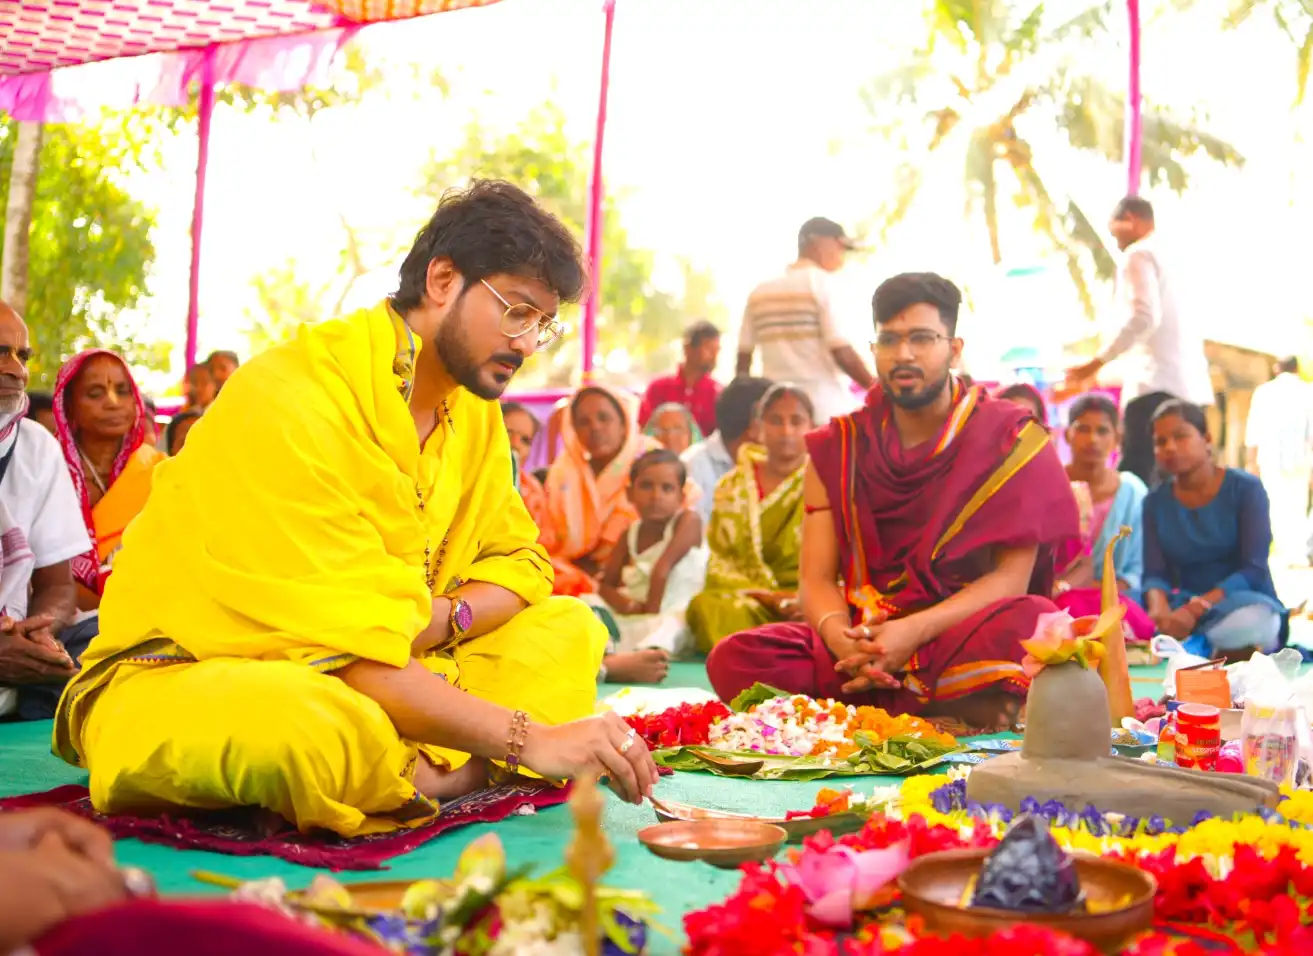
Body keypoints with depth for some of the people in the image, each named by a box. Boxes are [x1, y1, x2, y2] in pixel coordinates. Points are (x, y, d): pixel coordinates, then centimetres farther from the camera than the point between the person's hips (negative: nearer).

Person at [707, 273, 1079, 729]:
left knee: (1034, 622, -36)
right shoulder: (836, 449, 10)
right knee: (733, 659, -25)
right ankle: (958, 712, -23)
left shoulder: (1008, 438, 2)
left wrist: (914, 631, -22)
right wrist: (841, 636, -20)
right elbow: (817, 578, 4)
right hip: (865, 645, 3)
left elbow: (1012, 576, -7)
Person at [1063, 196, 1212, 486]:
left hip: (1158, 384, -9)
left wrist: (1097, 364, -13)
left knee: (1132, 480, -15)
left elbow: (1145, 316, -16)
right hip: (1191, 384, 9)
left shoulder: (1139, 255, 0)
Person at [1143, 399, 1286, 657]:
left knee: (1251, 621, -41)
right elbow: (1155, 573, -2)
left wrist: (1195, 609, -28)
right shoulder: (1156, 502, 7)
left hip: (1248, 602, -3)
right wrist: (1159, 607, -28)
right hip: (1186, 605, 3)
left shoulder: (1245, 488, -4)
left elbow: (1254, 569, -13)